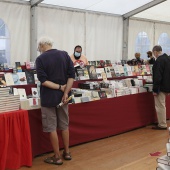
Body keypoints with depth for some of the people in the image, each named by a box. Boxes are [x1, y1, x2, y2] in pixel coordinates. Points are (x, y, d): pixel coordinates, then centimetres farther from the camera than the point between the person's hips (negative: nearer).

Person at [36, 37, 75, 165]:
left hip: (48, 97, -5)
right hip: (62, 96, 5)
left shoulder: (40, 59, -9)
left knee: (51, 128, 5)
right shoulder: (65, 55, 2)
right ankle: (67, 152, 27)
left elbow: (43, 80, -18)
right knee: (64, 125, 17)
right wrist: (66, 92, -9)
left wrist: (60, 87, -15)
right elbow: (72, 75, -4)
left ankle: (57, 157, 13)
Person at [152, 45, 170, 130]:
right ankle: (162, 123, 28)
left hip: (161, 87, -10)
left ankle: (162, 125, 7)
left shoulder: (159, 61, -21)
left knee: (160, 106, -1)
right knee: (162, 105, 19)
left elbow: (157, 77, -24)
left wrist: (155, 90, -19)